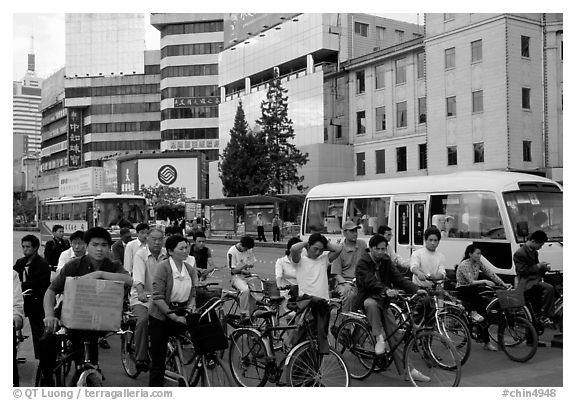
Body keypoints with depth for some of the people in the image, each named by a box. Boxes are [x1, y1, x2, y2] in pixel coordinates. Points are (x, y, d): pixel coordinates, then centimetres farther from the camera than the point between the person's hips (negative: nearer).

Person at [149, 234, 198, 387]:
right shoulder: (163, 267, -15)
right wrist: (174, 316, -21)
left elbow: (193, 294, 11)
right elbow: (157, 297, -20)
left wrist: (190, 307, -9)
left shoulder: (190, 269, 3)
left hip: (180, 316, 5)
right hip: (160, 317, -5)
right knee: (158, 359, 0)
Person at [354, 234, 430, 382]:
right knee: (372, 304, -41)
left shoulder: (386, 261, 6)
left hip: (383, 302, 5)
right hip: (367, 299, -5)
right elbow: (370, 281, -27)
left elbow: (398, 277, -5)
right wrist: (386, 290, -45)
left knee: (395, 335, -4)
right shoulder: (363, 263, -12)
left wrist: (415, 289, -21)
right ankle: (379, 338, -32)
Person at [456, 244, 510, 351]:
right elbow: (471, 282, -26)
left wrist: (502, 283, -9)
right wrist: (485, 281, -38)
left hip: (472, 289, 7)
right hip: (462, 291, -7)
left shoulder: (478, 263, 3)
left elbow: (490, 273, 0)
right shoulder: (464, 264, -18)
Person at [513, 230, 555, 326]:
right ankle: (545, 317, -25)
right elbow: (523, 271, -17)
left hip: (535, 280, 10)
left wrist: (544, 268, 5)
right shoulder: (519, 253, -12)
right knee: (549, 288, -29)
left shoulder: (534, 252, 17)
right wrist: (538, 266, -13)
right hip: (526, 283, -10)